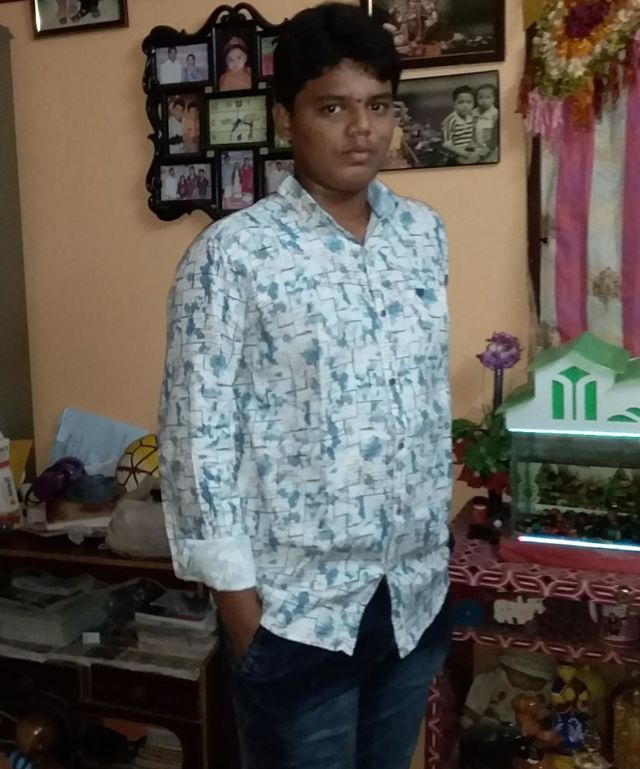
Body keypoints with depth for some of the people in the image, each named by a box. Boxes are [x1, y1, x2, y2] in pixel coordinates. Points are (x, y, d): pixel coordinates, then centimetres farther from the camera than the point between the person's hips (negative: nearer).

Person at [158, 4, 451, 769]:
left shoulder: (424, 233, 2)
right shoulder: (231, 256, -15)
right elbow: (197, 436, -14)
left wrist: (439, 542, 13)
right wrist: (237, 600, -12)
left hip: (416, 590, 6)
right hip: (296, 608, -5)